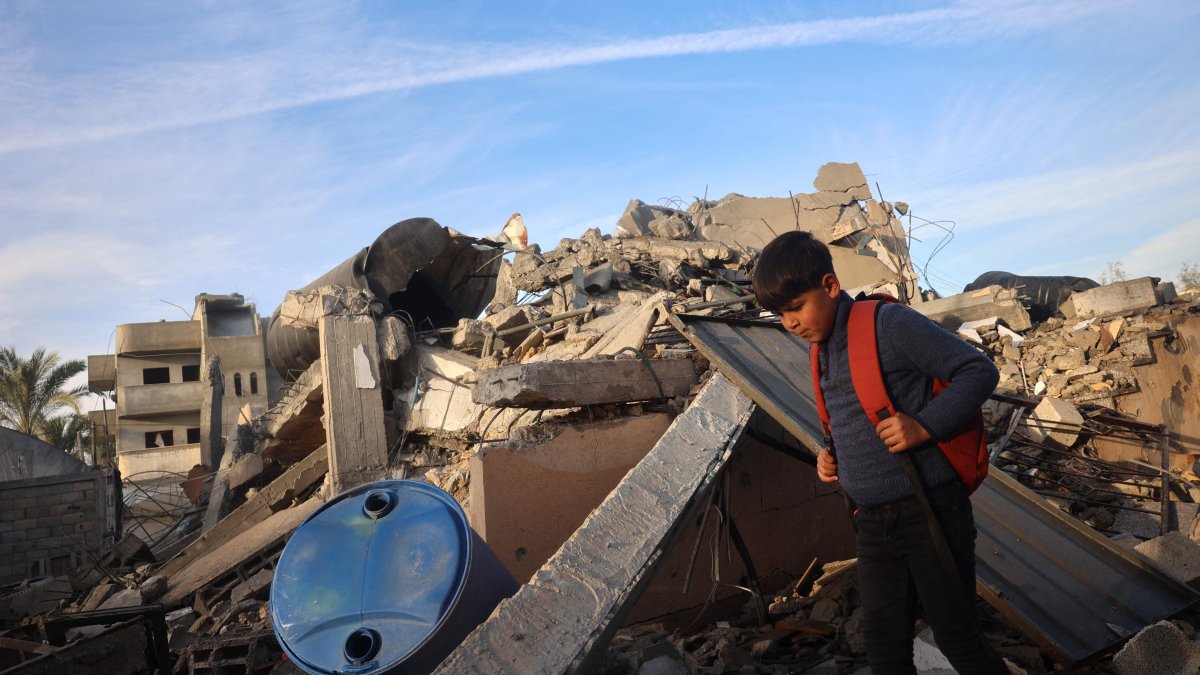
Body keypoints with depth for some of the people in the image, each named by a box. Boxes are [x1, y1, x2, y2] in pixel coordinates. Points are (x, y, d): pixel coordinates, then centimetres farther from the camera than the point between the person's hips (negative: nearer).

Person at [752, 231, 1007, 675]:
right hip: (873, 524, 7)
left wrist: (924, 426, -23)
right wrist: (830, 458, 5)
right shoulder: (823, 354, 10)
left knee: (956, 635, 5)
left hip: (929, 510, -7)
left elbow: (979, 371, -13)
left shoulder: (889, 324, -14)